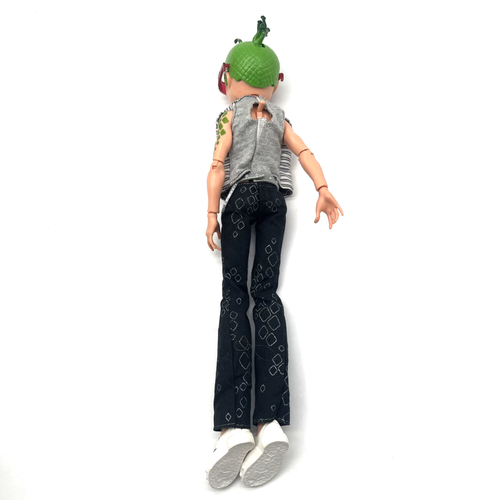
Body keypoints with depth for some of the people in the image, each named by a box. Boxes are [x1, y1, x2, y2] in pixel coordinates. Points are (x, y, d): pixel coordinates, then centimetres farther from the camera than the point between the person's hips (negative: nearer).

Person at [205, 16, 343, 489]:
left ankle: (234, 425, -24)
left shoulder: (230, 114, 10)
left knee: (234, 294, -10)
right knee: (265, 294, -6)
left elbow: (218, 164, -2)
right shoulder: (279, 117, 22)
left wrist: (211, 213, -4)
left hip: (240, 195, -3)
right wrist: (323, 189, -1)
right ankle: (271, 421, -20)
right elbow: (304, 152, 7)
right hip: (275, 197, 4)